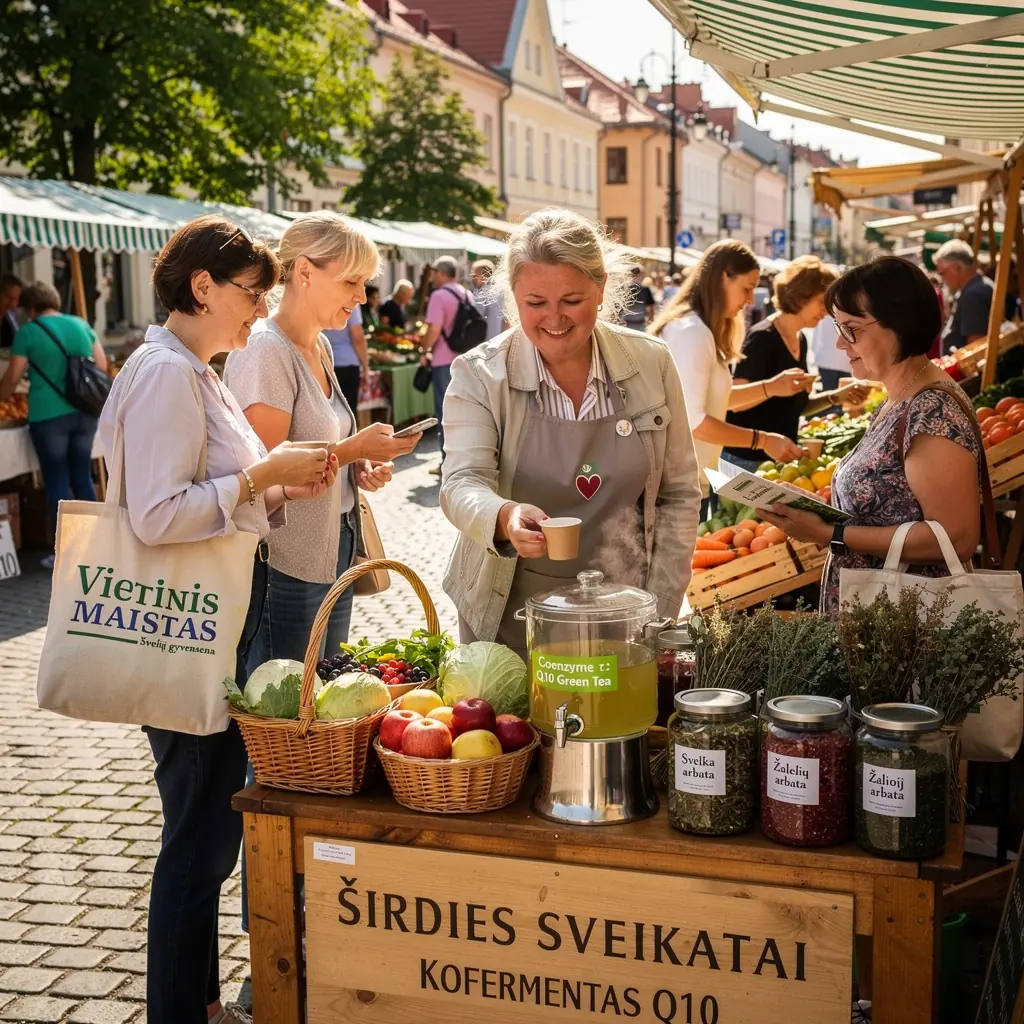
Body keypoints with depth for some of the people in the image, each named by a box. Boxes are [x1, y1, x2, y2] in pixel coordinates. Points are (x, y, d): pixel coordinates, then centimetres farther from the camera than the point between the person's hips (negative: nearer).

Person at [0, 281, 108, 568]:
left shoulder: (28, 332, -4)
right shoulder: (81, 325, 8)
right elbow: (102, 366, 11)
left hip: (49, 416, -5)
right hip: (85, 413, 5)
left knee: (57, 480, 3)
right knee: (82, 476, 14)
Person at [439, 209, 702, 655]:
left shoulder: (651, 364, -3)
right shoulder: (478, 375, -9)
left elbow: (678, 495, 3)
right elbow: (462, 484, -18)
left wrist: (660, 613, -2)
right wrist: (505, 517, -41)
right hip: (511, 618, -1)